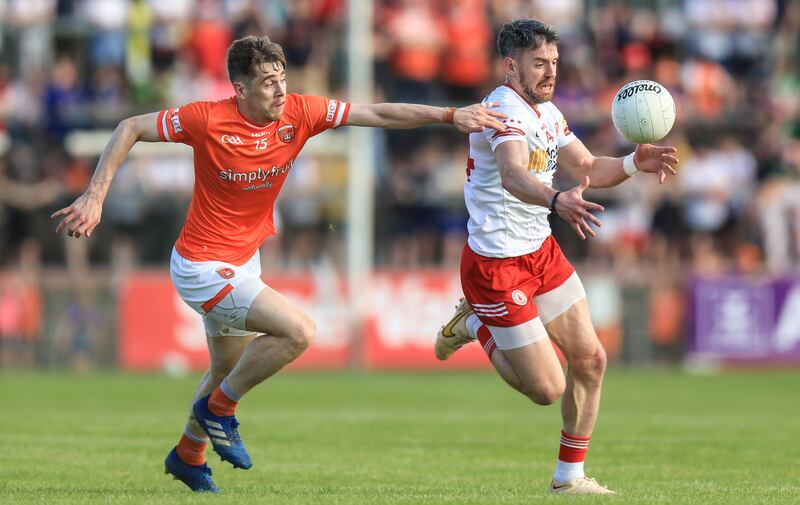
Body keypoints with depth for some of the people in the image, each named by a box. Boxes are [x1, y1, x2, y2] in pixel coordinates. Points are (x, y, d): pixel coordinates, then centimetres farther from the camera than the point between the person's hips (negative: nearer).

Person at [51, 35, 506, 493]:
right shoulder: (208, 120, -23)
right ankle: (219, 408, 0)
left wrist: (451, 115, -17)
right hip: (203, 266, -7)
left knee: (229, 369, 23)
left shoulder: (299, 113, -10)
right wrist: (95, 197, -20)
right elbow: (131, 129, -13)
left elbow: (379, 114, -9)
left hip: (244, 261, 7)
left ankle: (188, 456, 47)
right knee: (299, 331, -21)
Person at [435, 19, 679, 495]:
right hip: (497, 265, -9)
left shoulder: (546, 111, 8)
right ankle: (475, 326, 18)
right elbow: (513, 175, -42)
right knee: (548, 388, -6)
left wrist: (634, 162, -6)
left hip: (542, 252, 9)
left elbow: (587, 168, 15)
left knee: (590, 359, 5)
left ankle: (570, 476, 20)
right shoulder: (507, 110, -23)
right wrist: (557, 201, -62)